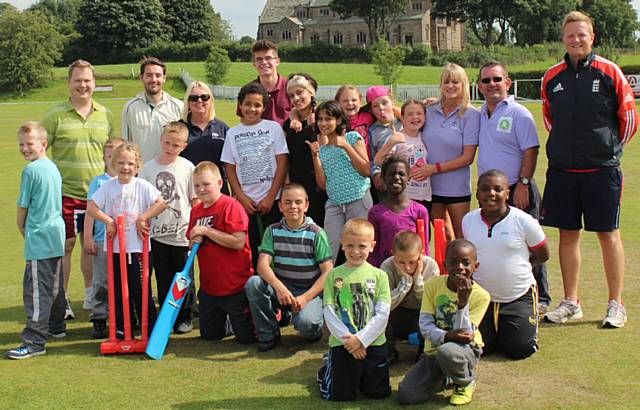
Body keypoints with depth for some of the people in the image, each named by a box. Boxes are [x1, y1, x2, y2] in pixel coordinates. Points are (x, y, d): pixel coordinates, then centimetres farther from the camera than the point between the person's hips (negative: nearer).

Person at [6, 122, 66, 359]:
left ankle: (35, 341, -7)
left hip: (39, 239, -9)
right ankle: (56, 326, 34)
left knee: (36, 289, -8)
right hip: (57, 234, 9)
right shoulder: (53, 167, 11)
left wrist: (22, 228, 9)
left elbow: (23, 207, -8)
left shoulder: (31, 170, -14)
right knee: (55, 285, 20)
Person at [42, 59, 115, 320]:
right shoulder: (55, 115, -5)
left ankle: (90, 296, 28)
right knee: (65, 246, 3)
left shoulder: (105, 115, 7)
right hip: (65, 193, -3)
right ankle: (62, 300, 15)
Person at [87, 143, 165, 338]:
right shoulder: (108, 186, 2)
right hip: (115, 247, 3)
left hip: (138, 247, -3)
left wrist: (142, 218, -15)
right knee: (119, 289, 11)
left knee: (141, 289, 2)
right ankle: (121, 328, 22)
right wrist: (109, 221, -11)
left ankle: (151, 328, 12)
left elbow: (161, 203, -11)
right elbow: (91, 207, -1)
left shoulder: (142, 185, -4)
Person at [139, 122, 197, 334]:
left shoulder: (187, 167, -2)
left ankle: (185, 318, 20)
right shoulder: (148, 168, 2)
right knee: (163, 280, 9)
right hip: (157, 234, 2)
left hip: (182, 234, -1)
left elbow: (196, 200, 1)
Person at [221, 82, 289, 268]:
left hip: (272, 201, -2)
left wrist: (271, 197, -7)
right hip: (245, 202, 2)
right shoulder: (233, 133, 8)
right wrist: (242, 197, -4)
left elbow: (282, 163, -2)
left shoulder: (273, 128, 1)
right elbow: (230, 168, 8)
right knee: (250, 251, 3)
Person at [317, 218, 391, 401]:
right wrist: (348, 339, -15)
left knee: (379, 393, 5)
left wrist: (361, 339, -15)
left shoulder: (379, 275, 1)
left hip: (373, 343, 1)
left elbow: (382, 314, -6)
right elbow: (329, 313, -5)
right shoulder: (333, 275, 1)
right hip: (342, 344, -1)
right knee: (340, 395, 1)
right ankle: (326, 370, 33)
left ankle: (362, 375, 36)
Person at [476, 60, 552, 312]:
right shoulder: (479, 115, 12)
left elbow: (530, 152, -11)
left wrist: (523, 184, -16)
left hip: (517, 193, -6)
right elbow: (474, 150, 24)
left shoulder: (519, 114, -7)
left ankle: (540, 299, 9)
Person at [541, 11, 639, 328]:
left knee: (608, 234, 2)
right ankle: (570, 302, 18)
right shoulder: (552, 77, 7)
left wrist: (609, 148, 9)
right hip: (562, 170, 3)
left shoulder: (609, 72, -3)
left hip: (601, 169, -3)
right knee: (567, 234, 7)